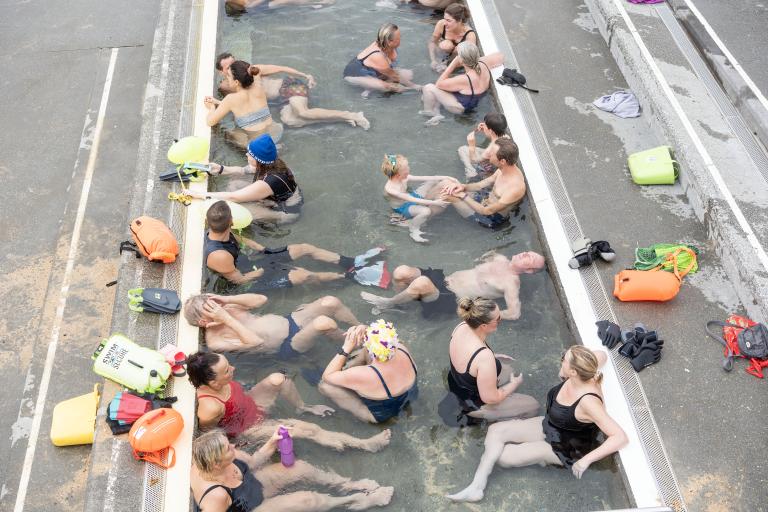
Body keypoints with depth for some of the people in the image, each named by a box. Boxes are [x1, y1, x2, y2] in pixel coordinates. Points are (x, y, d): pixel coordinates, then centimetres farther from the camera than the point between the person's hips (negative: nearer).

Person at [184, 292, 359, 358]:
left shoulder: (224, 310, 7)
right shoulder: (215, 342, -13)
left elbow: (261, 299, 1)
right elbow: (255, 342, -26)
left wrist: (228, 299, -10)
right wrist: (228, 319, -26)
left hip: (290, 321, 7)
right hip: (288, 347, -7)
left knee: (330, 302, -16)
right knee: (323, 323, -33)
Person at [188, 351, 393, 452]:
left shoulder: (213, 381, -23)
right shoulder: (210, 409, -41)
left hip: (251, 404, 6)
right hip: (249, 430, -6)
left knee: (276, 379, -20)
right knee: (308, 429, -12)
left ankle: (302, 407, 13)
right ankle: (365, 445, -1)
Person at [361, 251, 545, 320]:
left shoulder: (511, 282, -12)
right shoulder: (501, 259, 11)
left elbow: (514, 313, -22)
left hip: (450, 299, -7)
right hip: (444, 279, 7)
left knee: (421, 283, -38)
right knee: (401, 272, -15)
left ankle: (388, 303, -9)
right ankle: (400, 303, 13)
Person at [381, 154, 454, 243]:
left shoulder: (403, 177, -17)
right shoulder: (390, 189, -36)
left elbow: (424, 178, -13)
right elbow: (412, 200, -37)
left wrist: (447, 177, -16)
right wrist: (434, 202, -39)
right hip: (404, 208, -8)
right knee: (425, 211, -39)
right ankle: (414, 230, -7)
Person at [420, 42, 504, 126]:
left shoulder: (464, 80, -39)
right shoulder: (483, 64, -21)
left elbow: (439, 84, -23)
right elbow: (500, 56, 2)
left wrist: (453, 63, -27)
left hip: (461, 107, -8)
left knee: (428, 88, -10)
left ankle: (428, 112, 15)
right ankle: (436, 114, 14)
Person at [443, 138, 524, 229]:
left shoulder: (515, 188, -37)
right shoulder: (507, 167, -11)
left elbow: (487, 211, -28)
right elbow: (482, 184, 2)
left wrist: (463, 196, -21)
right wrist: (463, 187, -17)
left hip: (492, 218, -8)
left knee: (447, 194, -14)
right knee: (445, 184, 0)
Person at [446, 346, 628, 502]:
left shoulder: (588, 401, -36)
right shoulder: (575, 378, -16)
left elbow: (620, 437, -37)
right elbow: (601, 355, 3)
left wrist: (586, 459, -37)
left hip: (564, 448, -7)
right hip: (549, 426, 8)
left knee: (503, 456, -12)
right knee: (496, 430, -7)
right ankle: (476, 487, -7)